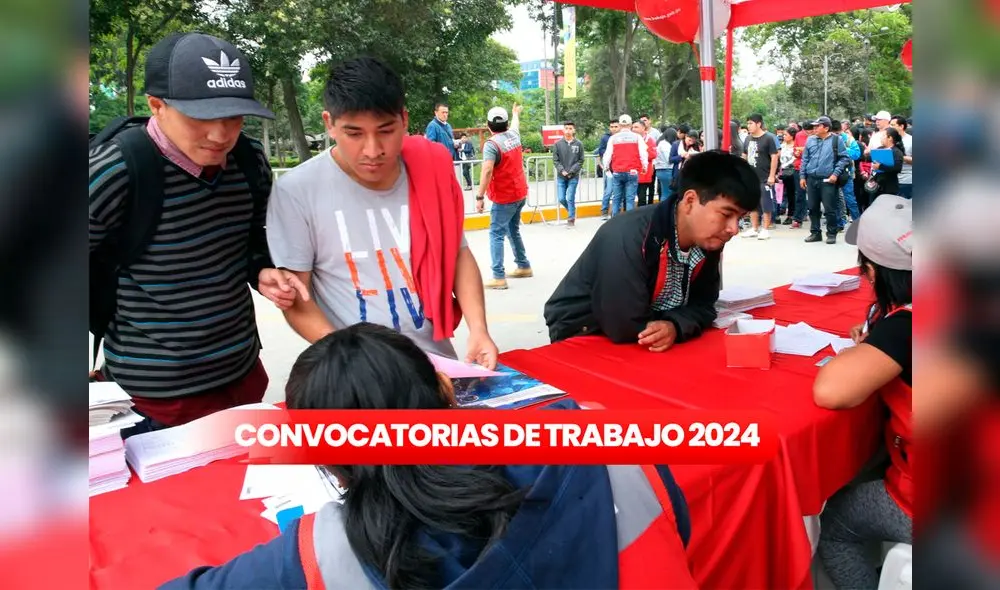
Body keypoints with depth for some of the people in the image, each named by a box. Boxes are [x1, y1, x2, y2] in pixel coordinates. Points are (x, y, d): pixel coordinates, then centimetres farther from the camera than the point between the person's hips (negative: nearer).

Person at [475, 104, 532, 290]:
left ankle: (498, 277, -11)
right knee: (513, 231, 21)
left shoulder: (492, 144, -18)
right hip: (520, 193, 8)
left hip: (504, 197, -8)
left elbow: (487, 171, -27)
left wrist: (480, 197, -25)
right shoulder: (513, 135, 5)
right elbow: (515, 125, 30)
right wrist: (516, 113, 51)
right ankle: (524, 267, 30)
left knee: (496, 234, -6)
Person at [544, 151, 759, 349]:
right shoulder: (627, 239, -32)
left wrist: (675, 326, -25)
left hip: (651, 341, 7)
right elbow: (623, 328, -32)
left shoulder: (708, 241, -8)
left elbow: (703, 304, -3)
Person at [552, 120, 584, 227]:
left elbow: (580, 161, -2)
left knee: (570, 198, -3)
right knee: (561, 198, 3)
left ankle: (571, 219, 11)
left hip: (573, 177, -2)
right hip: (561, 176, 2)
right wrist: (562, 171, -11)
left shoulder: (578, 144, -3)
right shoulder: (558, 144, 0)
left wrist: (571, 171, -11)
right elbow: (555, 160, 1)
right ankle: (572, 211, 30)